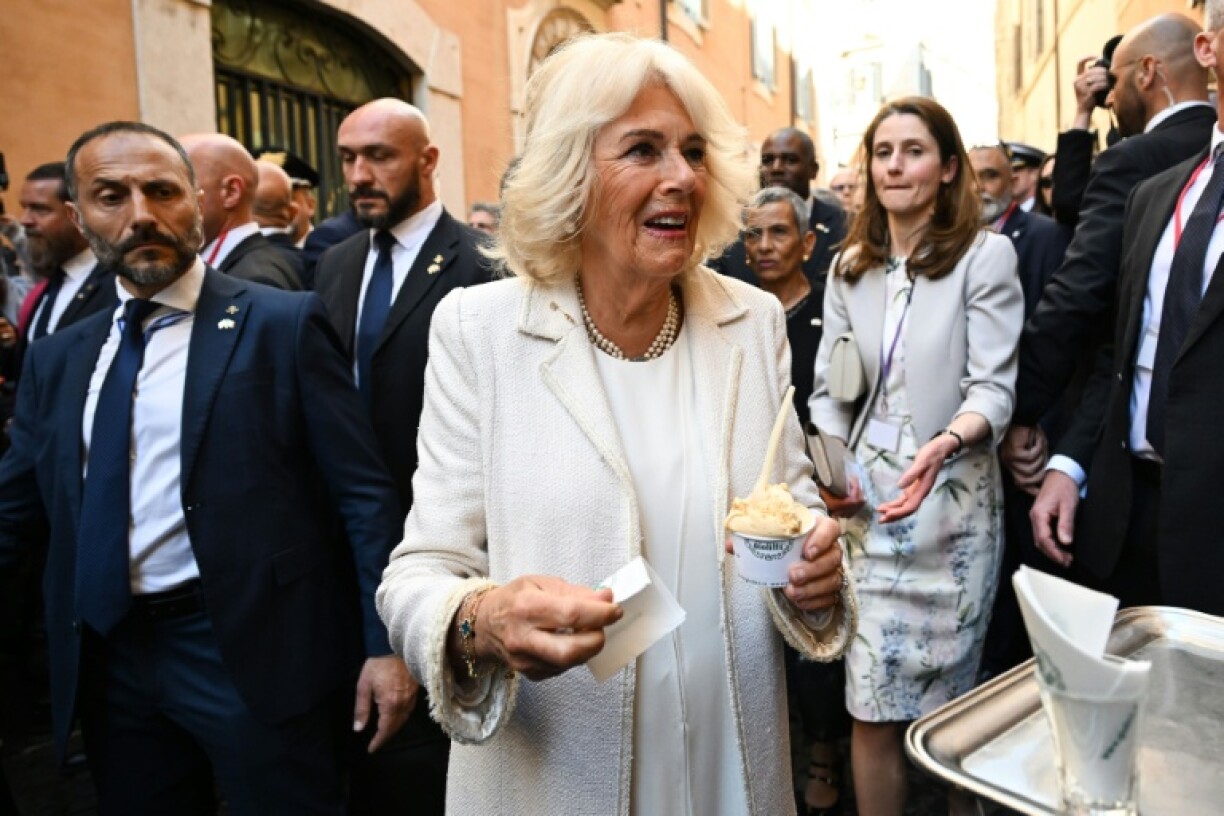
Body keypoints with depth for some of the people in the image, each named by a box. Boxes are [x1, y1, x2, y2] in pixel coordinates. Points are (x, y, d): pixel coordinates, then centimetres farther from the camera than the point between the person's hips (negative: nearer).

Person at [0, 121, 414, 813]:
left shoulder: (283, 324, -7)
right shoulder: (58, 358, 9)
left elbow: (364, 492, -9)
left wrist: (385, 641, -13)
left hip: (256, 651, -5)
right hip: (108, 657, 5)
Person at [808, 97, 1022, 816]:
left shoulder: (985, 255, -2)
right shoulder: (851, 268, 11)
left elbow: (994, 389, -9)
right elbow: (829, 391, 10)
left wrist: (943, 445, -29)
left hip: (953, 502, -3)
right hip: (865, 505, 3)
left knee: (948, 708, 11)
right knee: (872, 710, 3)